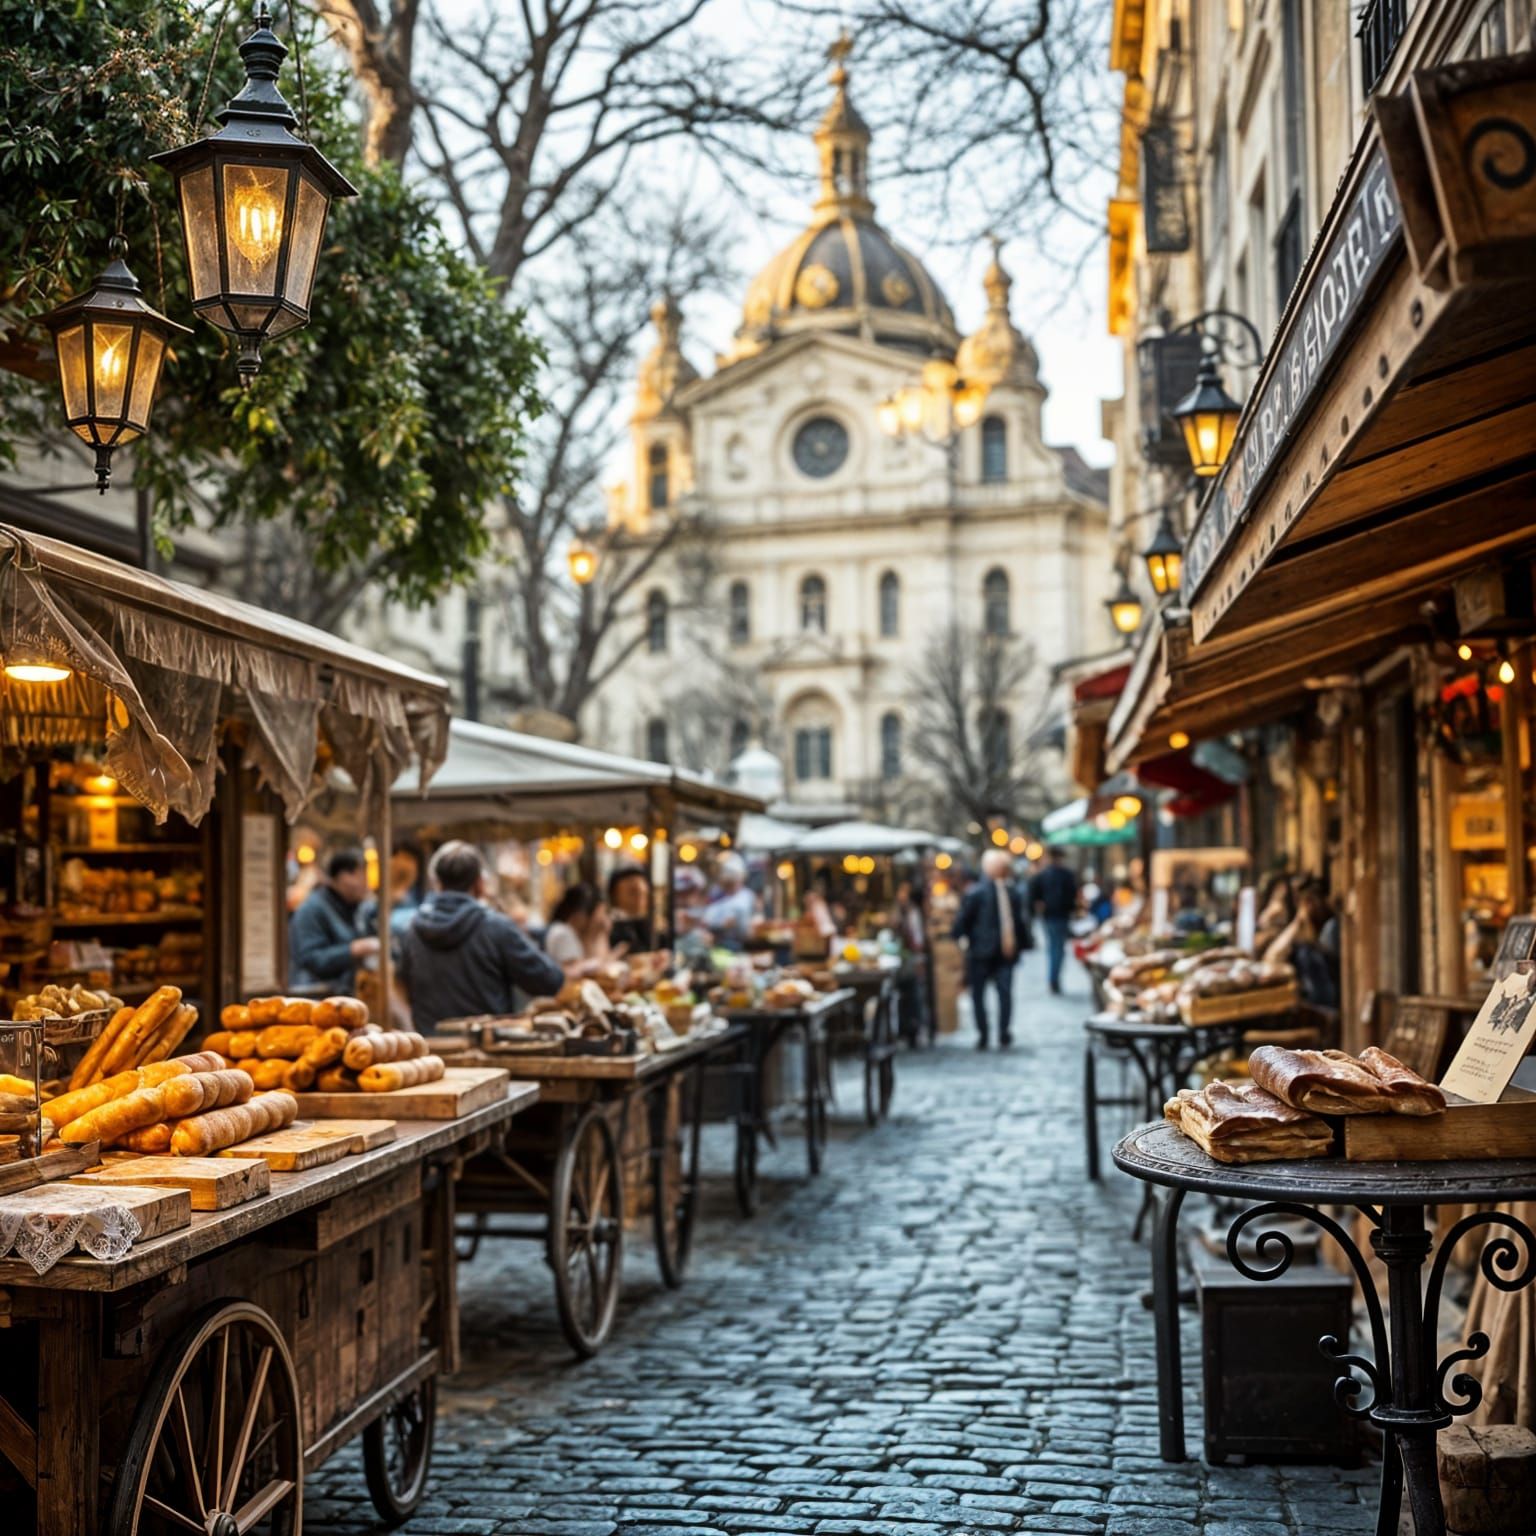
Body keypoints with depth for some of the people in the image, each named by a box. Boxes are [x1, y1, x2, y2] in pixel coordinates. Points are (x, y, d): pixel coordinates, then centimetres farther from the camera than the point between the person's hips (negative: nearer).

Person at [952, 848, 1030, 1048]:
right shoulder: (1013, 891, -4)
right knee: (1005, 991, 6)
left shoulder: (975, 892, -8)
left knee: (978, 993, 3)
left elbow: (963, 920, -4)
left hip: (980, 951, -1)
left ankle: (982, 1036, 3)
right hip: (1006, 950, 1)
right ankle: (1004, 1033, 6)